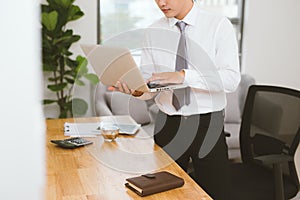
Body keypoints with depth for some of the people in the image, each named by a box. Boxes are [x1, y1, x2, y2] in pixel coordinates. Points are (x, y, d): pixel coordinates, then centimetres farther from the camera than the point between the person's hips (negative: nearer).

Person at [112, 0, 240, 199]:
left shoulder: (219, 25, -4)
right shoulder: (154, 32, 5)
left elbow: (231, 79, -15)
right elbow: (149, 83, 3)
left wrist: (183, 75, -26)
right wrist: (137, 90, -19)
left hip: (207, 124, -2)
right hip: (168, 124, 3)